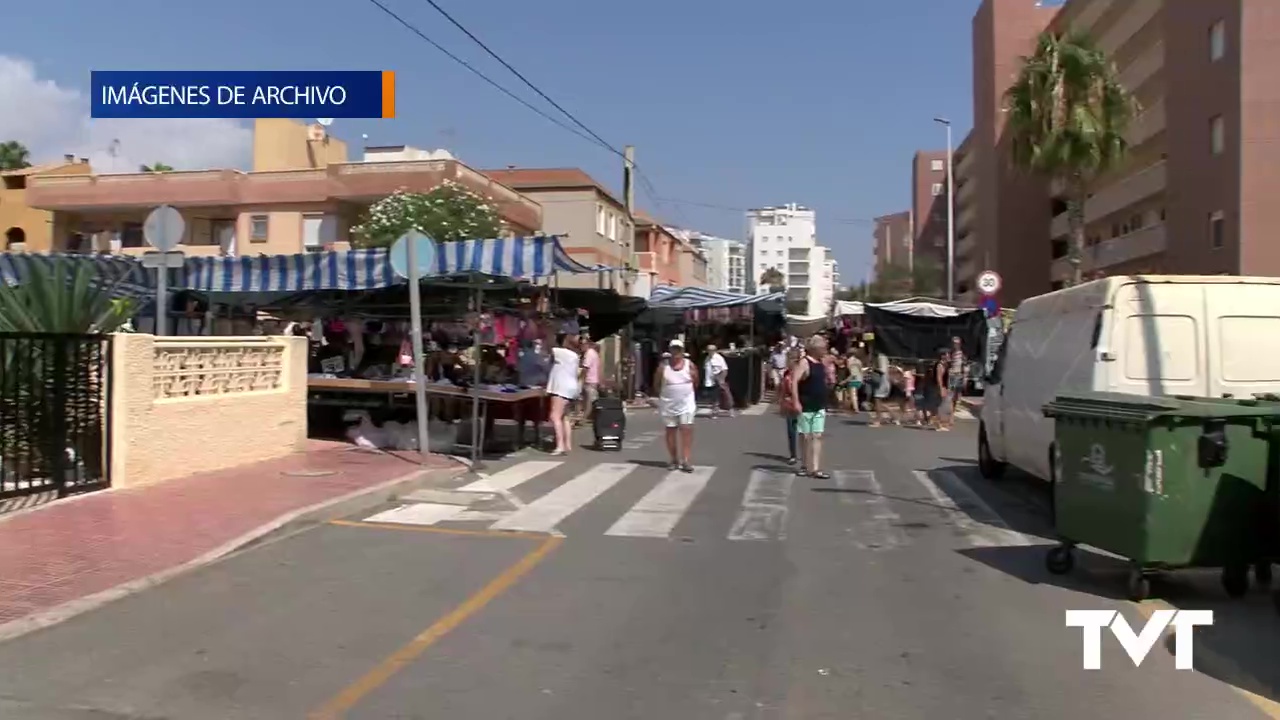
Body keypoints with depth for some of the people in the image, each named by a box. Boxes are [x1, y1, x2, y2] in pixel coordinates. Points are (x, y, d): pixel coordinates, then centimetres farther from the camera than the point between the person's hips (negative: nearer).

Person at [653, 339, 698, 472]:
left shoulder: (689, 365, -1)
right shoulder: (663, 366, -3)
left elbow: (695, 382, 10)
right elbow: (656, 384, 6)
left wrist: (686, 392, 9)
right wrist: (664, 394, 4)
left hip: (686, 403, 0)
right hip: (668, 404, 1)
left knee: (687, 430, -8)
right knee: (670, 431, 6)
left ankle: (685, 461, -9)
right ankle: (674, 460, 17)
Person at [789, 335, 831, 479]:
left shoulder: (821, 363, 11)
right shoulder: (804, 362, -12)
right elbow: (794, 381, -20)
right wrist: (796, 401, -26)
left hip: (820, 407, 7)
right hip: (806, 407, -7)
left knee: (817, 436, 1)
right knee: (805, 437, 4)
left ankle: (816, 469, -1)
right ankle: (804, 466, 15)